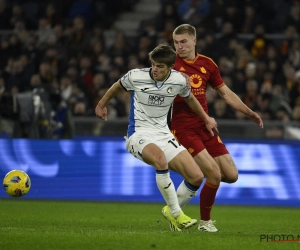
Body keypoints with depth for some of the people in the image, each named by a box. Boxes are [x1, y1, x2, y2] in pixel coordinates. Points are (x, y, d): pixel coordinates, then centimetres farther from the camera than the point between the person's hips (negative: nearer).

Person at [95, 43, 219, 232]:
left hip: (163, 134, 4)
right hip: (139, 134, -4)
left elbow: (189, 98, 18)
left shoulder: (179, 80, -6)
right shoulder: (136, 76, -13)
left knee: (196, 177, -9)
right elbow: (117, 86, 10)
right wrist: (102, 105, 24)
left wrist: (206, 118, 27)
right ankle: (176, 214, -26)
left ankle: (171, 210, 19)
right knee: (160, 159, -38)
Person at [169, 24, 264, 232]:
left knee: (231, 175, 0)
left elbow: (226, 93, 16)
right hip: (183, 129, -5)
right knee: (215, 174, -16)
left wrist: (249, 113, 10)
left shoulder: (207, 64, 6)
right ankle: (205, 221, 5)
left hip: (206, 127, 5)